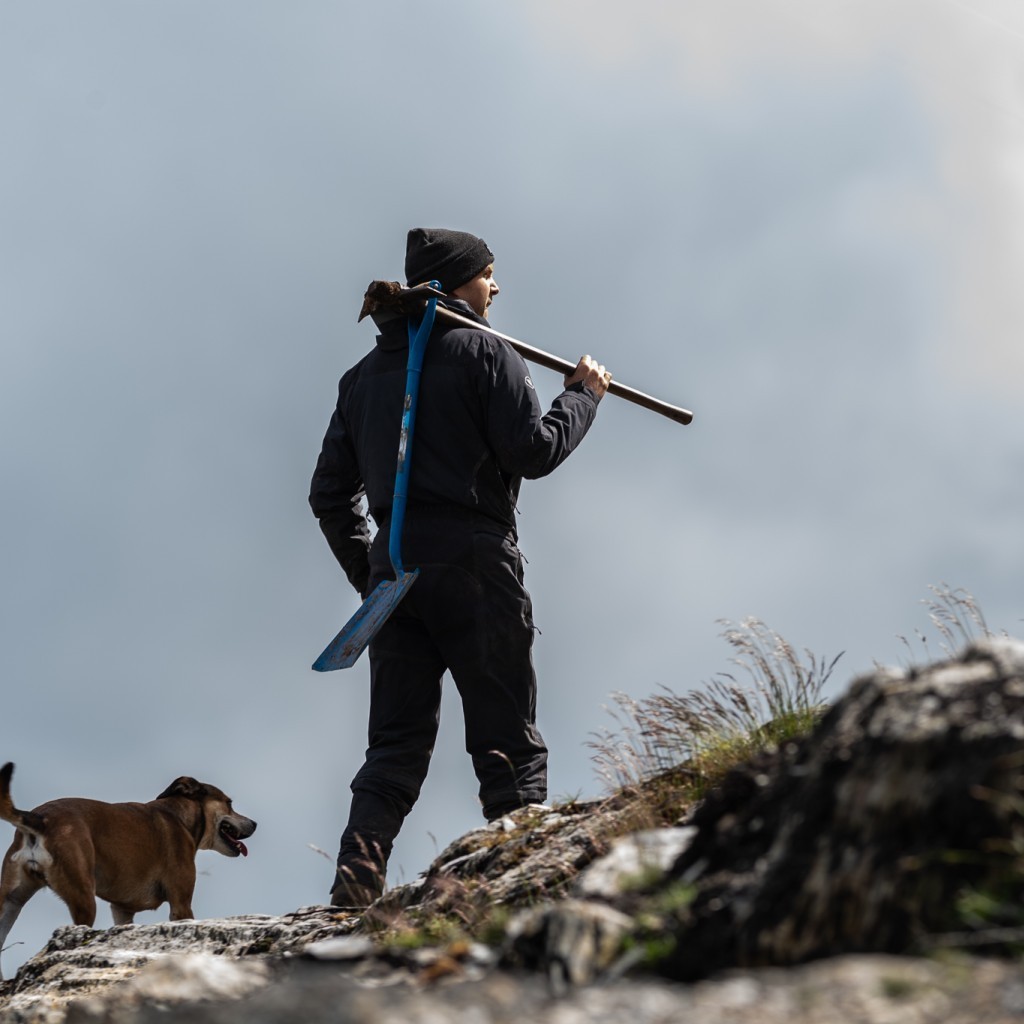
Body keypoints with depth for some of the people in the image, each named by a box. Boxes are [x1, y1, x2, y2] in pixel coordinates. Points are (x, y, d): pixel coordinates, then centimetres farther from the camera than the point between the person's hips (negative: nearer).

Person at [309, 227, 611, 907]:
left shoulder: (366, 372, 18)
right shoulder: (483, 351, -1)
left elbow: (330, 494, 17)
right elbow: (533, 451, -9)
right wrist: (583, 395, 7)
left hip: (393, 566, 5)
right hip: (473, 562, -5)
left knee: (397, 743, 7)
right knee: (509, 742, -1)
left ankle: (359, 871, -9)